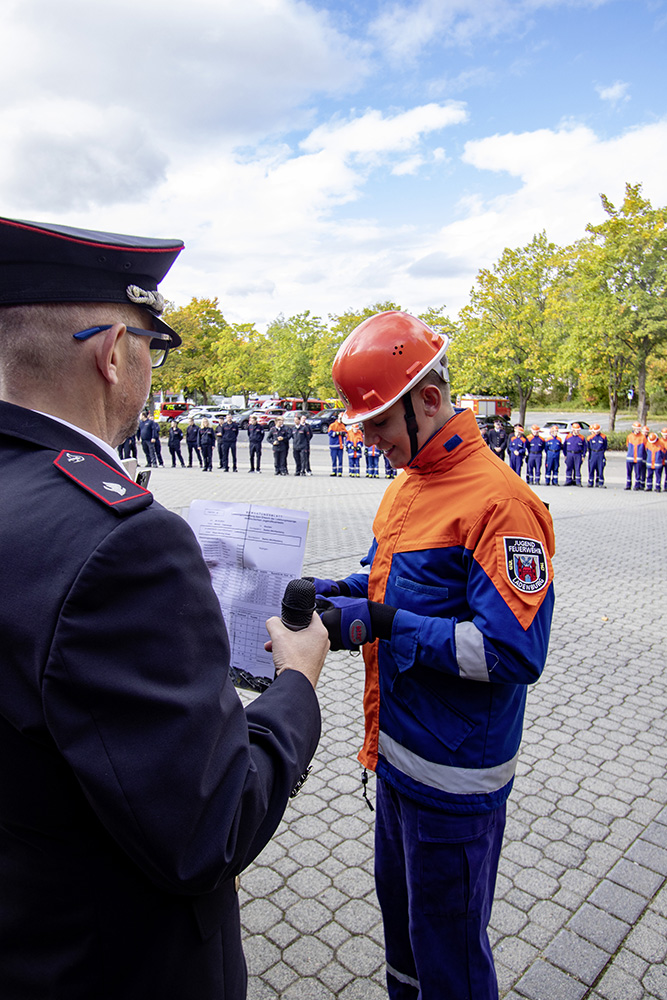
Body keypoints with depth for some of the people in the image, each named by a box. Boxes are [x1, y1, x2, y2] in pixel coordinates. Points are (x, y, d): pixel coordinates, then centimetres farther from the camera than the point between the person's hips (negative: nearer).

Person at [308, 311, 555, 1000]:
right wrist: (331, 592, -2)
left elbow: (513, 653, -27)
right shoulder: (405, 484, 5)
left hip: (453, 776, -8)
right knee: (398, 902, 30)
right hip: (397, 750, 9)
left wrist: (381, 624, -29)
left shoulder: (500, 500, -24)